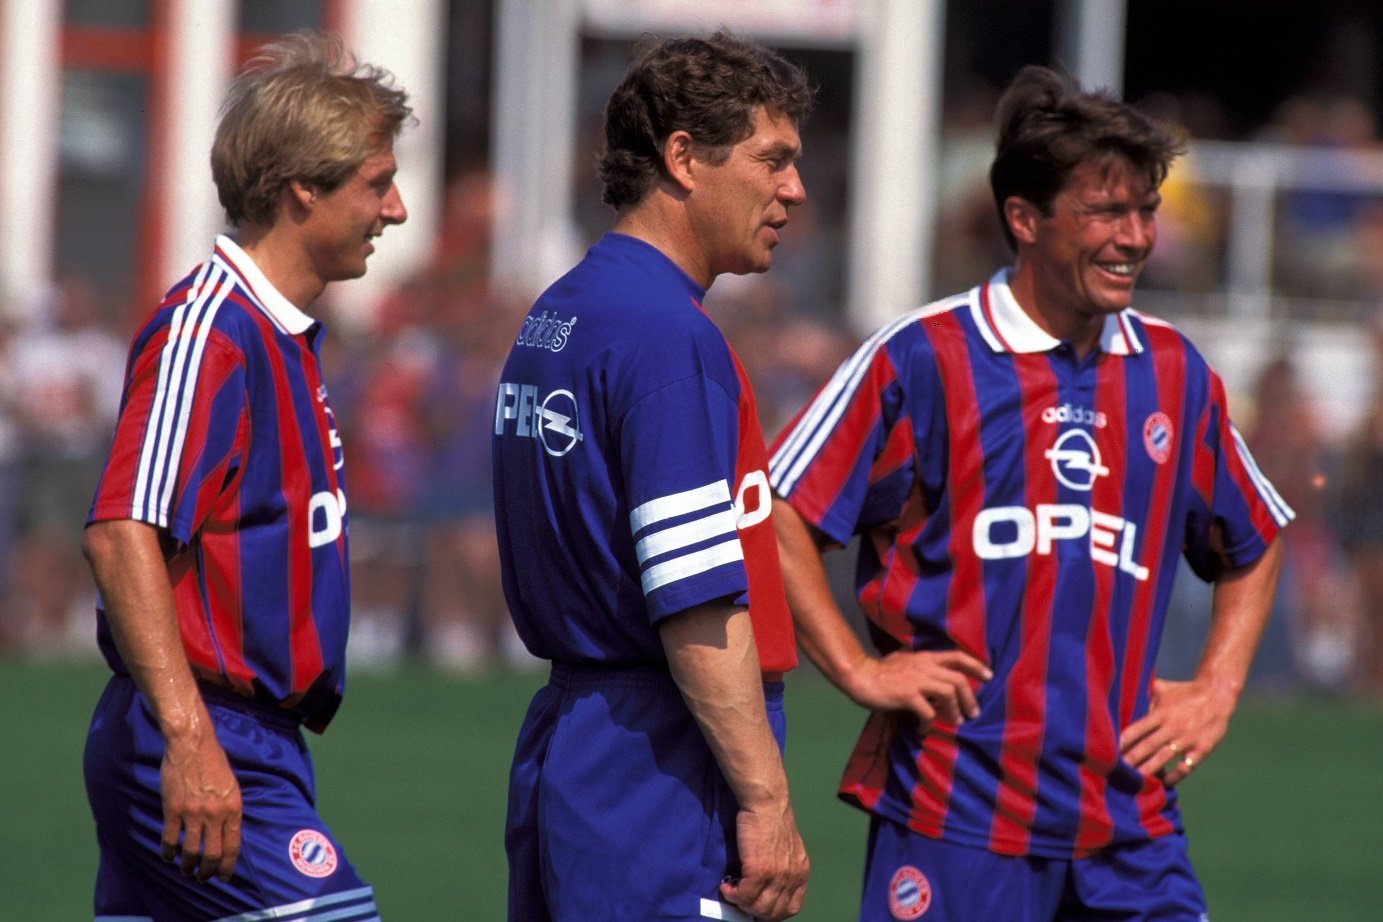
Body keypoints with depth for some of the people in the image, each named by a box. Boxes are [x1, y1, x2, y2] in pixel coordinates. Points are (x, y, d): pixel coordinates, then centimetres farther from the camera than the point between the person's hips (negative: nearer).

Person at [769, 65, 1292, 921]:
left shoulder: (1176, 374, 12)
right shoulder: (924, 360, -3)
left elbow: (1254, 546, 26)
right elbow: (780, 512, -3)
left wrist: (1216, 691, 14)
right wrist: (860, 672, -8)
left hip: (1128, 818, 4)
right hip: (958, 810, -4)